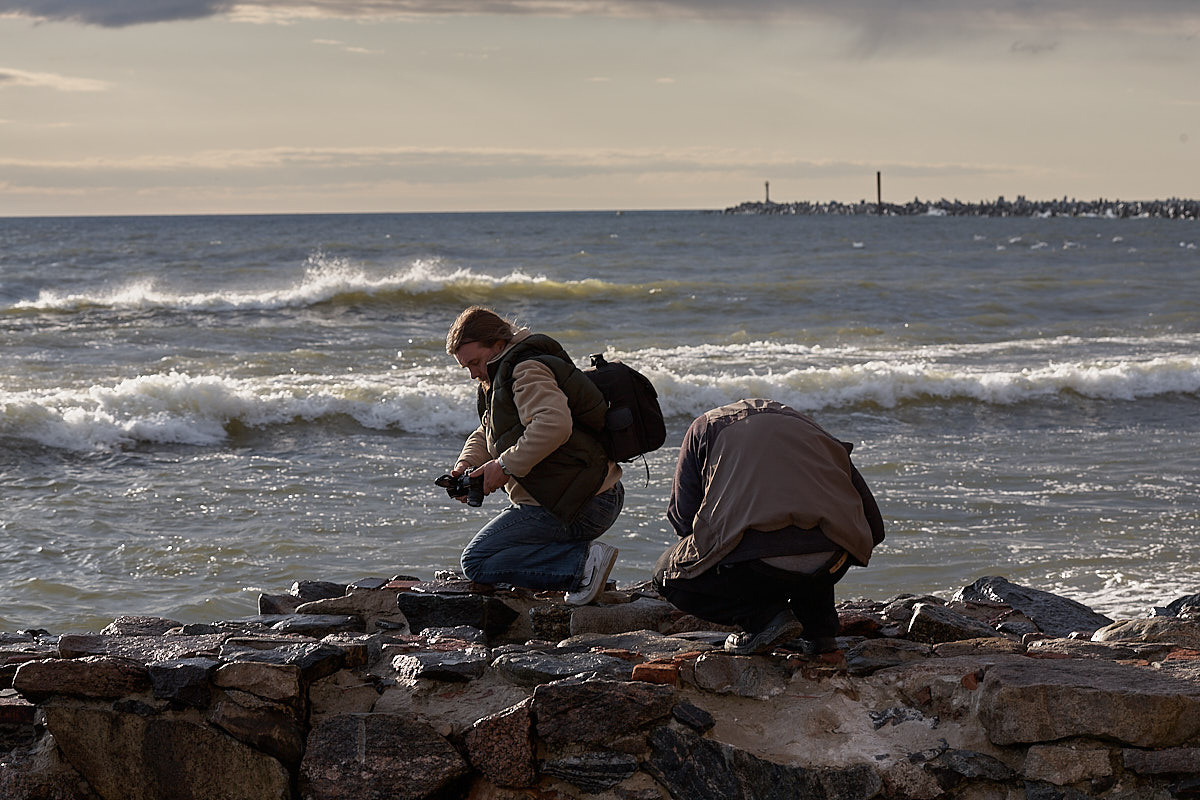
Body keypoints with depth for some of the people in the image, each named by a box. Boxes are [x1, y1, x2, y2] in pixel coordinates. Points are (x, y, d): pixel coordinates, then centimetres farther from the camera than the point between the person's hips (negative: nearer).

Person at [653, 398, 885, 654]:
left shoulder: (706, 427, 23)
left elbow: (683, 517, 18)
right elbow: (873, 527, 25)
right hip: (827, 566, 5)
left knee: (667, 574, 24)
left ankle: (764, 615, 3)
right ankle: (820, 627, 20)